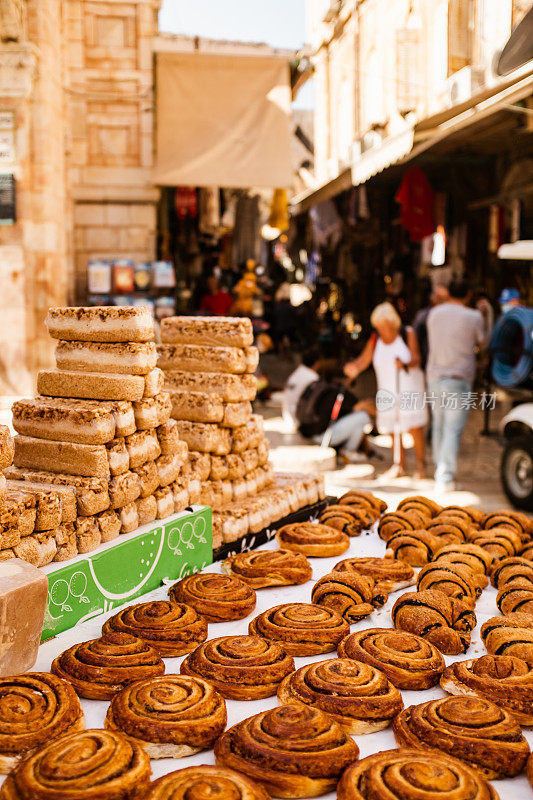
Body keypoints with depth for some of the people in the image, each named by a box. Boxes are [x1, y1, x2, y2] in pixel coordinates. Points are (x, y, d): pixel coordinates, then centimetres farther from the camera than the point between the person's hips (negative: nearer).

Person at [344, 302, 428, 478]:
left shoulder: (407, 334, -6)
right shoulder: (375, 339, 2)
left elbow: (416, 360, -14)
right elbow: (363, 360, -4)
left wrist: (405, 365, -36)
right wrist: (354, 368, -26)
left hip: (410, 387, -3)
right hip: (387, 389, 3)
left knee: (414, 427, -8)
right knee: (393, 430, 3)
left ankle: (421, 463, 10)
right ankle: (400, 465, 21)